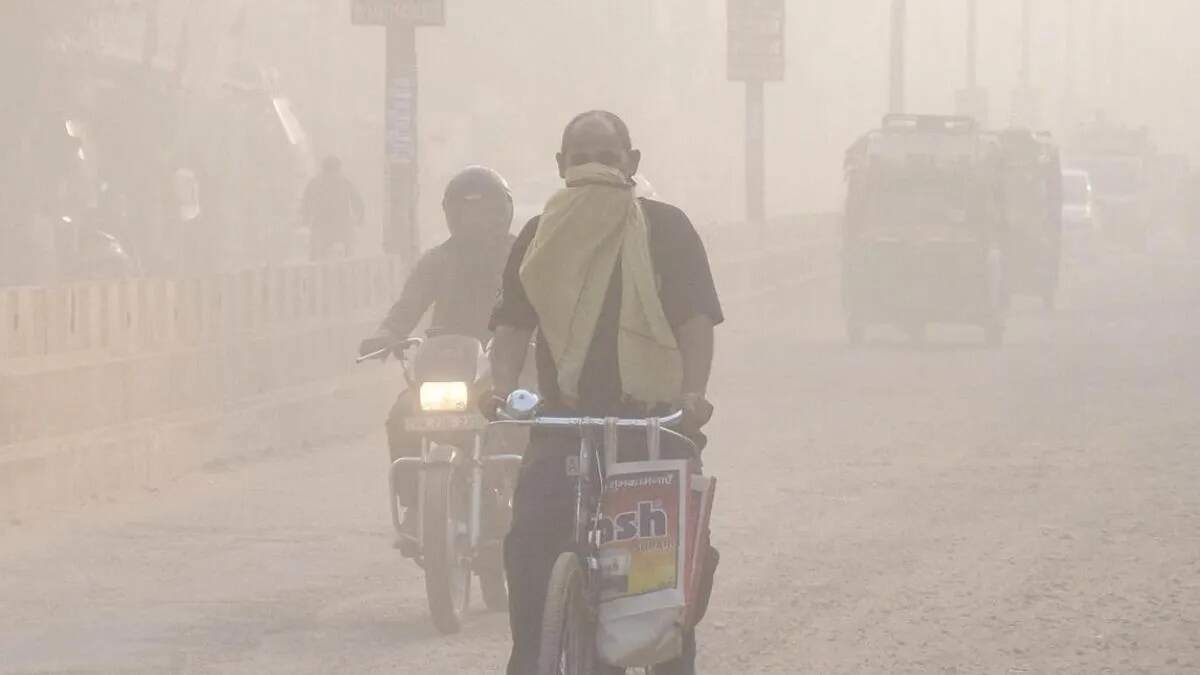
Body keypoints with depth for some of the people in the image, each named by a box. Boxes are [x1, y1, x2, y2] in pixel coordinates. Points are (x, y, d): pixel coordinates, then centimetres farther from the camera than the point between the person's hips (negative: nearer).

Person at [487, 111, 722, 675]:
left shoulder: (665, 229, 4)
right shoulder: (539, 238, 10)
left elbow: (696, 319, -3)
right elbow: (512, 323, 4)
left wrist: (692, 392, -21)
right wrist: (504, 390, -16)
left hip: (654, 417, -1)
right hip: (565, 417, 1)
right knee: (530, 539, -18)